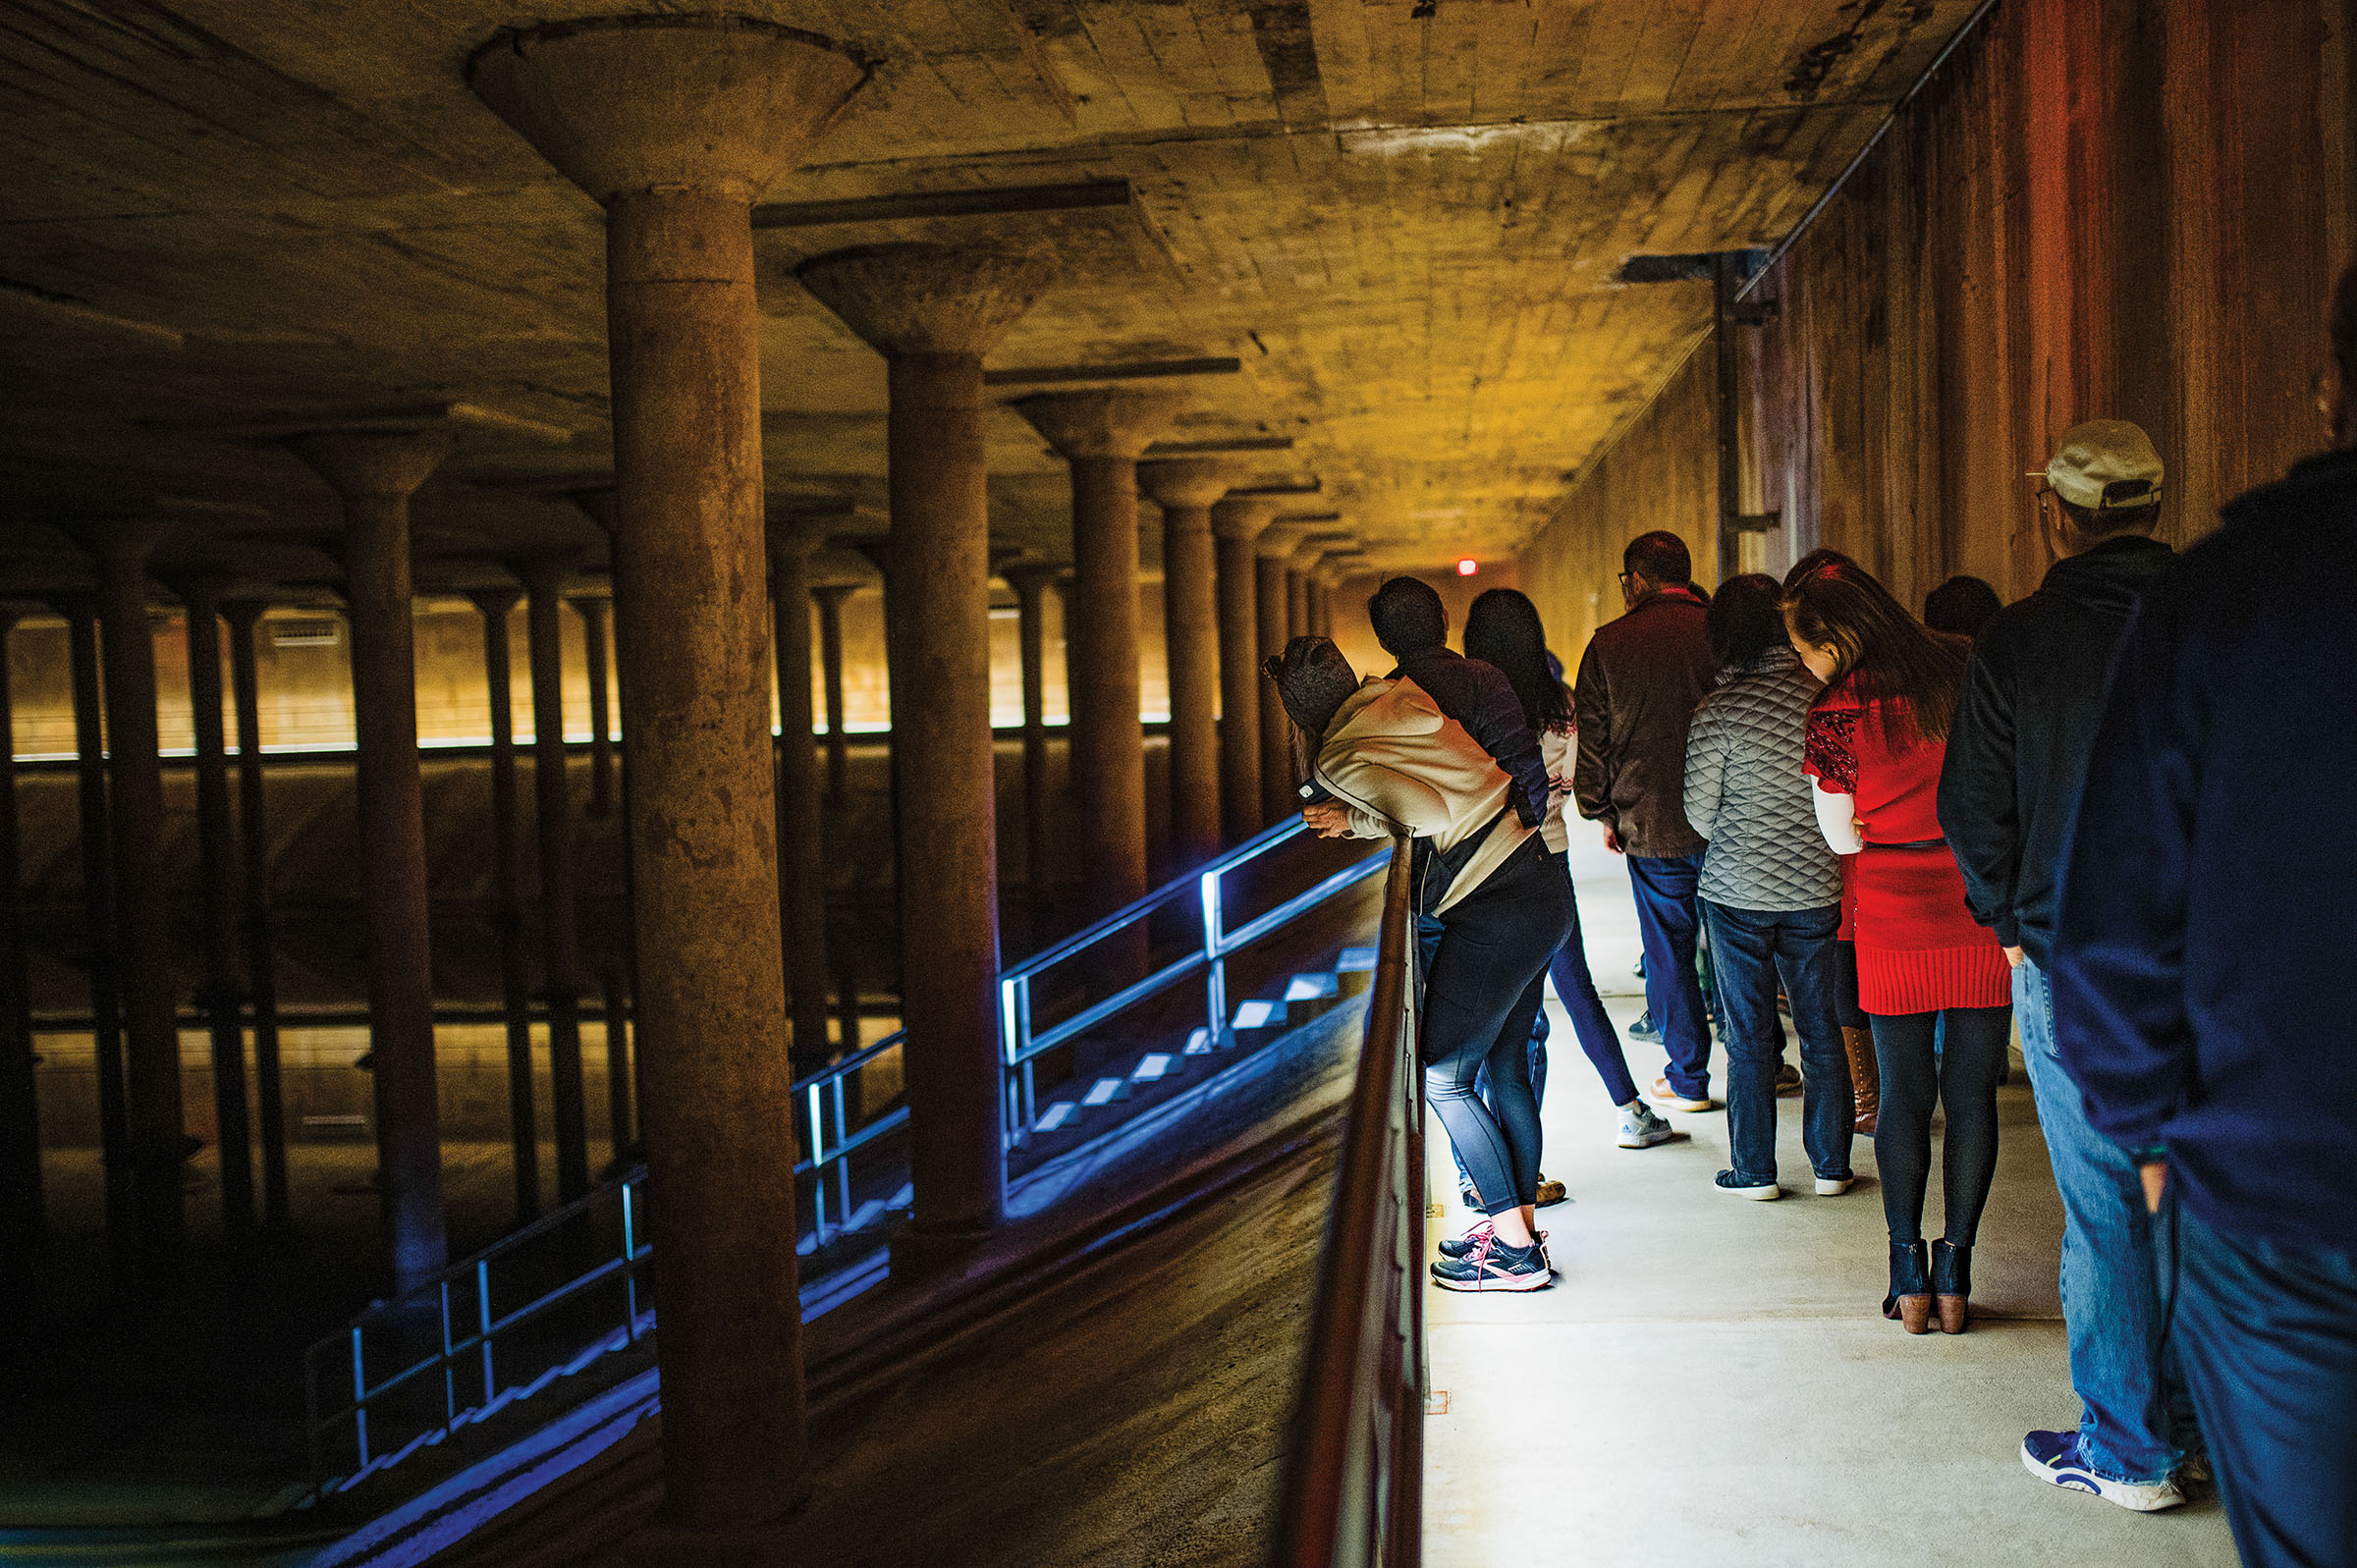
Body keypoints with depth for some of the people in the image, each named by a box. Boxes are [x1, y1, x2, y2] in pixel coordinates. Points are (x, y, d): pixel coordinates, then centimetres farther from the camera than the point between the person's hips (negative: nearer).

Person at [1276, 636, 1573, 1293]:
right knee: (1506, 1067, 16)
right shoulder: (1402, 697, 11)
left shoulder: (1341, 759, -12)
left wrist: (1353, 819, -8)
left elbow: (1432, 813, -23)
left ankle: (1515, 1251, 6)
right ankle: (1522, 1224, 25)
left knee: (1443, 1077, 1)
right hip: (1539, 883, 9)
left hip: (1495, 911, -9)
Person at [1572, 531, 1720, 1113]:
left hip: (1651, 826, -2)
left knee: (1669, 951, 8)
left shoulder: (1609, 644, -4)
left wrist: (1604, 814, 12)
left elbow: (1592, 738, 1)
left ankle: (1688, 1080, 15)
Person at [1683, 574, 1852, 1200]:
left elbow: (1700, 810, -8)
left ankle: (1753, 1170, 15)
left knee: (1749, 1036, 7)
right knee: (1821, 1030, 13)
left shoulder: (1719, 709, -14)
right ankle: (1831, 1165, 21)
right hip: (1817, 885, 3)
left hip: (1738, 890, -3)